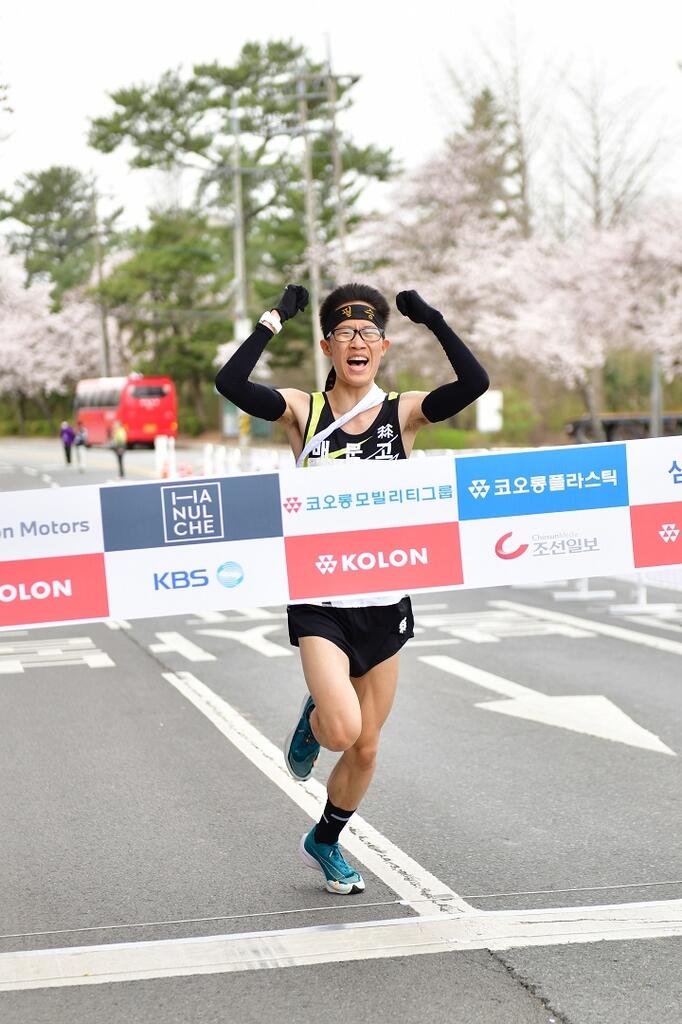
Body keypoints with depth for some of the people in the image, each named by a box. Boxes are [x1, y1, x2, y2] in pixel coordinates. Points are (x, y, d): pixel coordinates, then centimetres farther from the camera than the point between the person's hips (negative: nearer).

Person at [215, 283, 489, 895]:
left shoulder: (403, 414, 0)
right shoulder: (303, 411, -3)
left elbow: (476, 383, -16)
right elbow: (229, 383, -19)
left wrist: (432, 320, -17)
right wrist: (275, 321, -17)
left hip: (384, 603, 2)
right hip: (320, 601, -2)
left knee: (366, 749, 12)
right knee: (343, 729, -23)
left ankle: (325, 842, 38)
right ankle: (312, 721, 15)